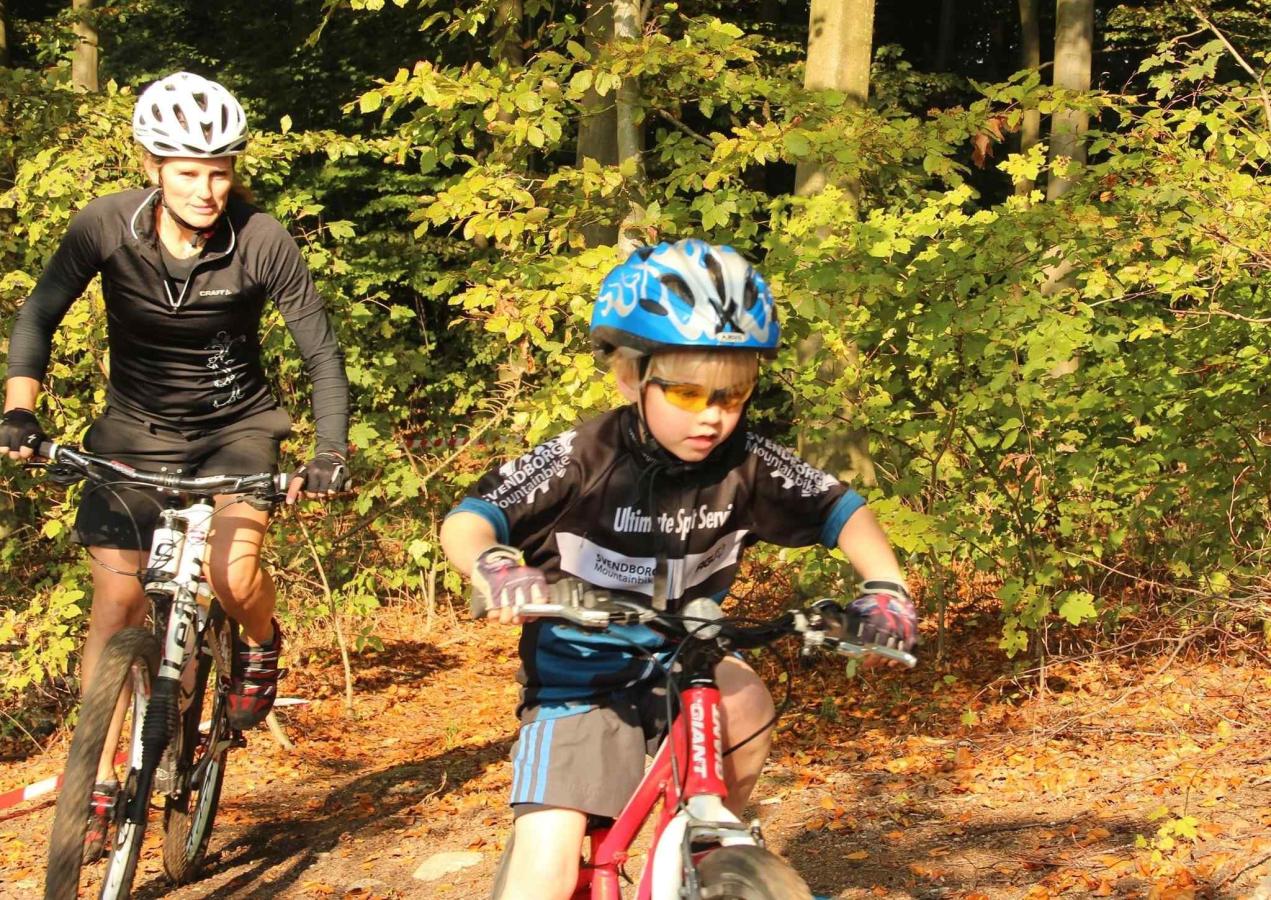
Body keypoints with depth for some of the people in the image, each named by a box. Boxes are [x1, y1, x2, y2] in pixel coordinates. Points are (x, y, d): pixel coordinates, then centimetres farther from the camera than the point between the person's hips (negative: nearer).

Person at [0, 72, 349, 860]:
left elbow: (322, 352, -15)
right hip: (138, 426, 2)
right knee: (117, 601, -5)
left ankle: (261, 647, 11)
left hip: (237, 424, -1)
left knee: (233, 572, -25)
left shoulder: (261, 241, -21)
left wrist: (331, 454, -25)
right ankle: (98, 782, 5)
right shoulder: (107, 226, -18)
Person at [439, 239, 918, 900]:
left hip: (680, 664, 3)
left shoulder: (746, 465, -11)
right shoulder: (584, 459, -20)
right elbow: (468, 520, -21)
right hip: (578, 680, -3)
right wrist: (492, 566, -43)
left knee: (745, 706, -31)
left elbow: (842, 510, -3)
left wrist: (884, 586, -21)